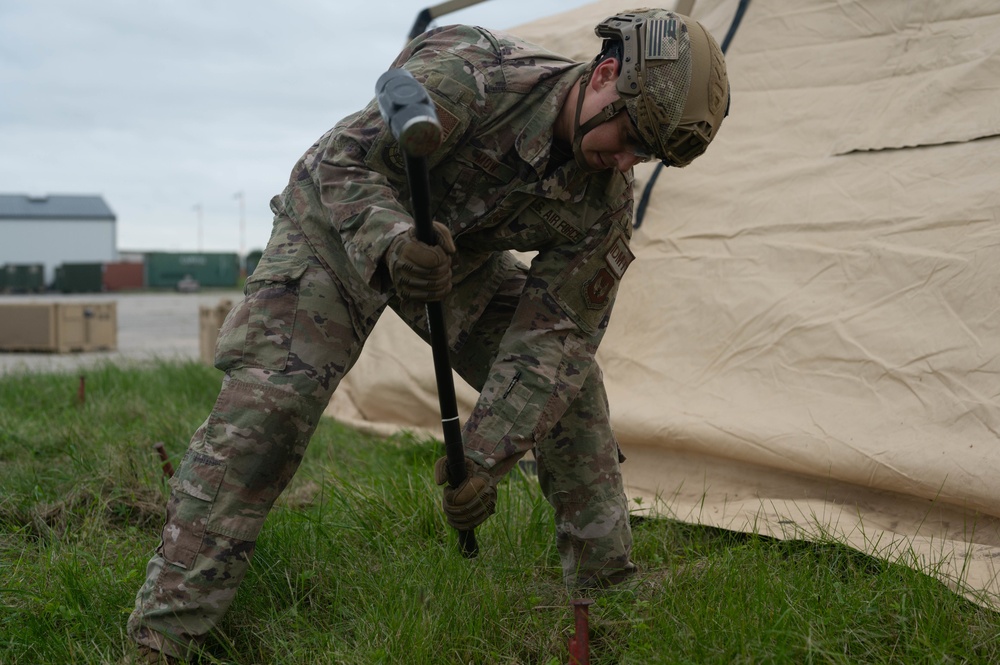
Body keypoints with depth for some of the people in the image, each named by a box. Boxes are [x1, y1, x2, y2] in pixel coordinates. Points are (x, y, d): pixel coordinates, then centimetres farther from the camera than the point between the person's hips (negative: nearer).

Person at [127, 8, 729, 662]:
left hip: (460, 259, 5)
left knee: (567, 375, -5)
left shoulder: (607, 200, -19)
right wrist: (392, 242, -52)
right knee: (263, 407, -20)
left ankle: (606, 588, 11)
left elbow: (551, 330, -19)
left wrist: (485, 457, -25)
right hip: (342, 230, -5)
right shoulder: (473, 71, -35)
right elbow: (343, 160, -31)